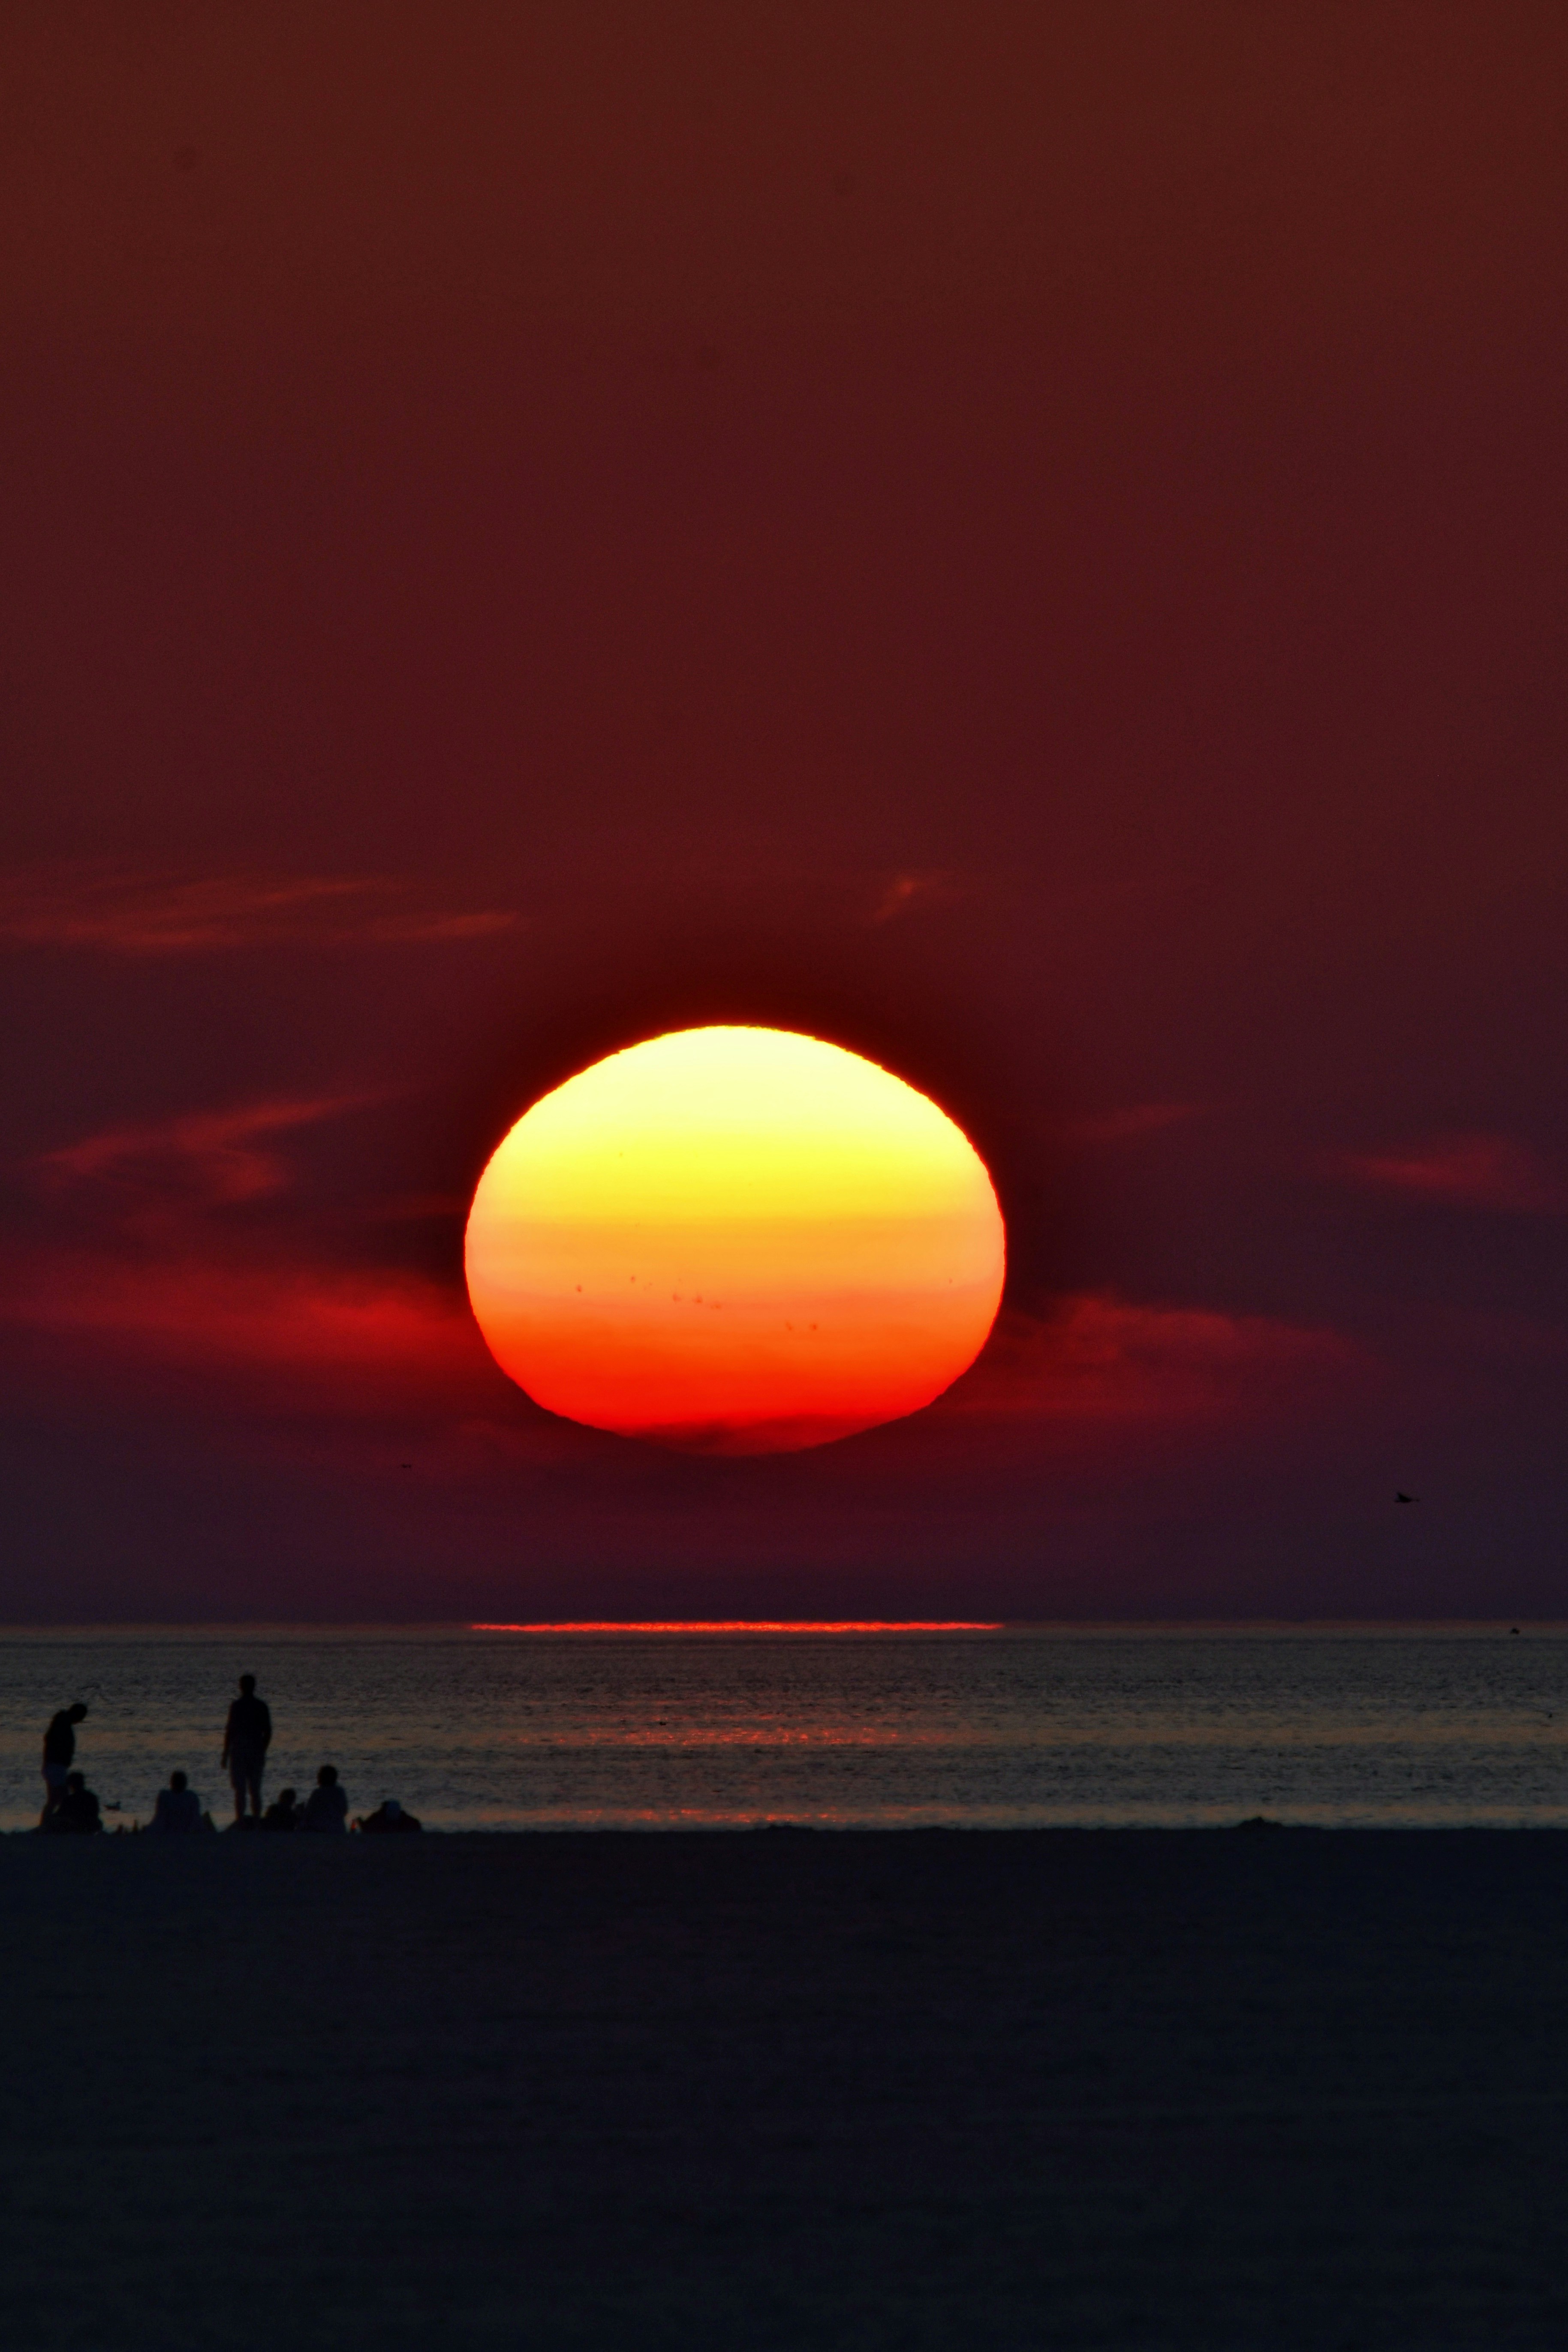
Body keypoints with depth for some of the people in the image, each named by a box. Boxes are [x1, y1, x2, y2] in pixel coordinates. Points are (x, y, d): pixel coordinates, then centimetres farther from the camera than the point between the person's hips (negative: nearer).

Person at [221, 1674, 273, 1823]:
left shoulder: (237, 1706, -8)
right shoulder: (262, 1706, 5)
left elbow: (230, 1732, -9)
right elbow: (268, 1732, 9)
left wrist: (225, 1755, -3)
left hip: (239, 1753, -4)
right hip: (257, 1753, 4)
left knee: (240, 1792, -4)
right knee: (255, 1792, 9)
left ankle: (240, 1822, -9)